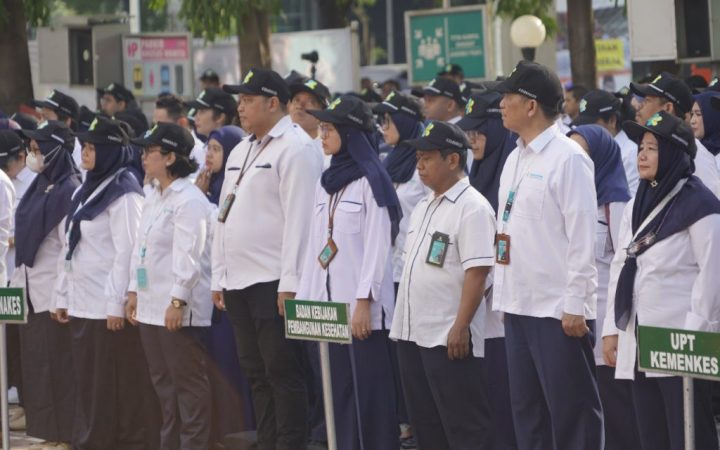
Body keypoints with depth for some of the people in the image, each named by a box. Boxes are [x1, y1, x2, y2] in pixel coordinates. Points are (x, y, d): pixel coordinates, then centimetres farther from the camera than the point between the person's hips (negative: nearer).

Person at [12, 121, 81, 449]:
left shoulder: (69, 191, -12)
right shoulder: (39, 187, 13)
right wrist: (17, 281, 15)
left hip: (54, 292, -8)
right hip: (31, 290, 8)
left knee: (57, 364, -3)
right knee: (35, 362, 10)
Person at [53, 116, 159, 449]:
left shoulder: (124, 193, -9)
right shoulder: (86, 191, 16)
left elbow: (126, 251, -15)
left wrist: (117, 303, -19)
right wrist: (62, 295, 16)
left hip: (108, 305, -8)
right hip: (82, 303, 8)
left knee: (119, 383, -4)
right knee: (88, 382, 9)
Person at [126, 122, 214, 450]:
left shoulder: (189, 200, -13)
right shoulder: (153, 197, 15)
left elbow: (189, 255, -18)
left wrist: (178, 301, -22)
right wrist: (134, 291, 15)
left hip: (178, 309, -9)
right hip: (150, 305, 9)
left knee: (188, 383, -3)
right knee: (162, 382, 14)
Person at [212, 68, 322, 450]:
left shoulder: (295, 148, -9)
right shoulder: (241, 152, 18)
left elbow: (298, 219, -16)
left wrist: (290, 283, -20)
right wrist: (219, 278, 16)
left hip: (273, 283, -9)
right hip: (239, 281, 9)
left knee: (281, 371, -6)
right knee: (255, 372, 11)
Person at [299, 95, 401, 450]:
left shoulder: (371, 181, -6)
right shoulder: (326, 182, 15)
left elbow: (378, 247, -11)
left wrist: (364, 301, -17)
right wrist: (304, 297, 12)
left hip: (361, 305, -7)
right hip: (328, 303, 7)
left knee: (368, 389, -5)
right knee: (338, 387, 7)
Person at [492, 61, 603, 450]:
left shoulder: (568, 158, -11)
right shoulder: (514, 160, 14)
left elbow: (582, 236, -14)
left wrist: (575, 305, -17)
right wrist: (503, 295, 13)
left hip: (558, 310, -8)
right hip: (519, 305, 8)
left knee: (572, 412, -3)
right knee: (527, 411, 12)